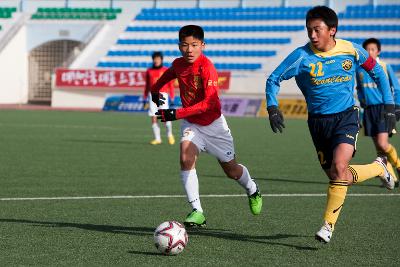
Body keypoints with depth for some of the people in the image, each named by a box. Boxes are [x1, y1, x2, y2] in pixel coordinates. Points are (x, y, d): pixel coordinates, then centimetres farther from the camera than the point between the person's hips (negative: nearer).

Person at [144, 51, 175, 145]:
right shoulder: (149, 71, 11)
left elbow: (171, 85, 3)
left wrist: (172, 98, -2)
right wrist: (145, 99, 15)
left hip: (163, 95, -3)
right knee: (153, 118, -2)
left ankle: (170, 135, 13)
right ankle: (157, 138, 6)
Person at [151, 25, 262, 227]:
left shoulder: (207, 68, -26)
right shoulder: (178, 64, -6)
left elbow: (209, 103, -35)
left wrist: (177, 114, -38)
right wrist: (156, 90, 17)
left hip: (213, 124, -4)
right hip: (191, 124, 4)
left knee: (231, 170, 11)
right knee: (186, 159, -24)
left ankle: (253, 191, 45)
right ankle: (196, 212, -24)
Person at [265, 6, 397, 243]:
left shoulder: (351, 50, -7)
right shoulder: (302, 56, -11)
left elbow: (377, 71, 10)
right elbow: (274, 79, -2)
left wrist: (389, 105, 6)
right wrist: (273, 107, -17)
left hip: (346, 117, -2)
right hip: (318, 122, 2)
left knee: (339, 168, -23)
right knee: (337, 177, 6)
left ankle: (328, 225, -11)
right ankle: (379, 168, 35)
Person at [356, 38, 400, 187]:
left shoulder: (384, 67, -1)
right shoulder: (359, 69, 7)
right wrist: (362, 104, 14)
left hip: (383, 107, -4)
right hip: (368, 109, 4)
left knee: (383, 143, -17)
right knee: (378, 146, 4)